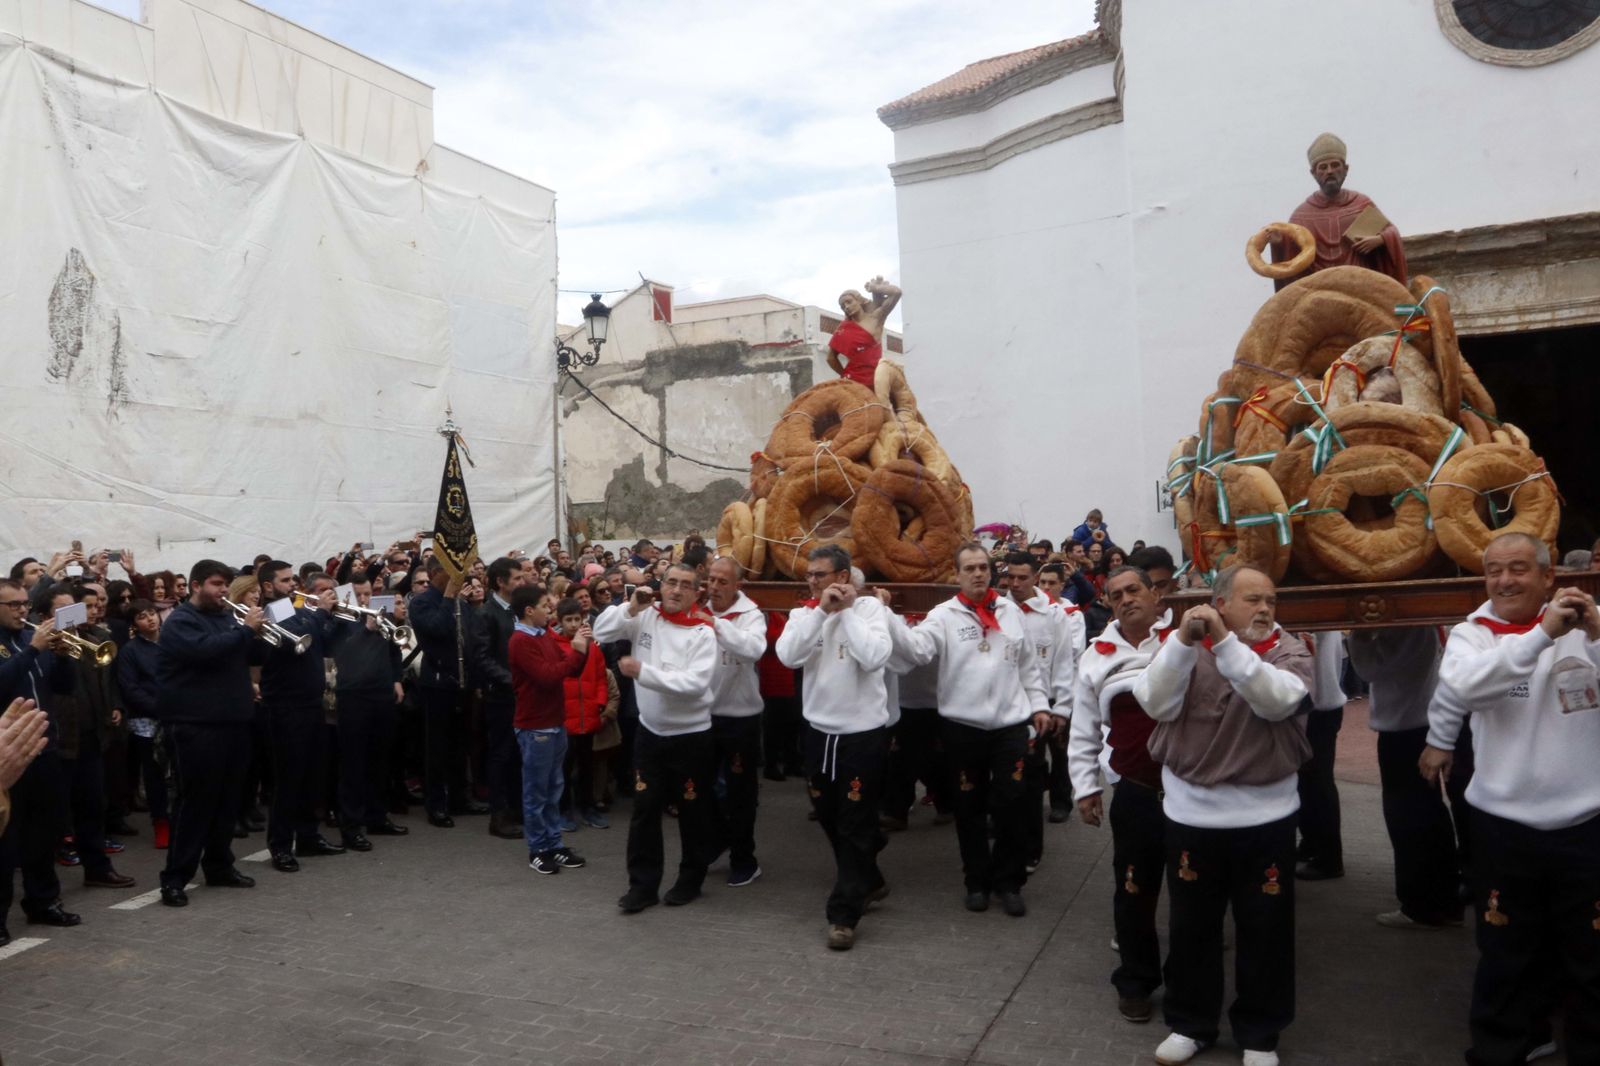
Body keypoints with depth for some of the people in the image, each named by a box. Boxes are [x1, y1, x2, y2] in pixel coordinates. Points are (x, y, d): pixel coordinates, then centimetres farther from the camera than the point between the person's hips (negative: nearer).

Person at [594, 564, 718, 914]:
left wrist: (642, 671, -28)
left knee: (692, 812, 10)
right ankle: (643, 883, 20)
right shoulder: (645, 617, -3)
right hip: (649, 731, 4)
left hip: (691, 735, -3)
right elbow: (601, 632, -3)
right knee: (644, 809, 8)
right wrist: (631, 607, -17)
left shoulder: (702, 633, -15)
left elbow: (695, 683, -26)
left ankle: (691, 879, 28)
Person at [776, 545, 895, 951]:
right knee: (830, 819, 19)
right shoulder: (804, 612, 1)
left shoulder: (870, 607, -9)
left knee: (855, 826, 2)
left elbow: (875, 657, -26)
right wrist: (821, 610, -18)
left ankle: (843, 913, 11)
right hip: (819, 732, 5)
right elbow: (788, 656, -17)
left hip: (864, 733, -5)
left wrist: (848, 610, -18)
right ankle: (869, 882, 40)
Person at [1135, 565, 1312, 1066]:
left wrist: (1224, 641, -30)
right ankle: (1189, 1022, 32)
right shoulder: (1184, 646, 0)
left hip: (1263, 815, 0)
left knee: (1264, 928, 11)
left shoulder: (1289, 651, -2)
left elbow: (1277, 700, -23)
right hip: (1190, 813, 1)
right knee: (1192, 924, 14)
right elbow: (1157, 704, -15)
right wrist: (1184, 640, -25)